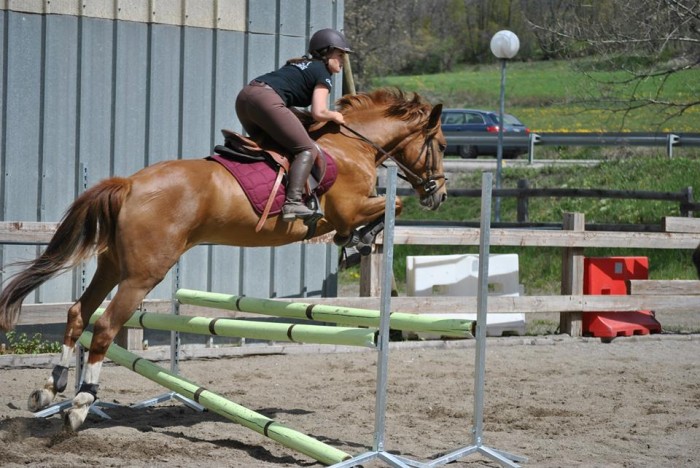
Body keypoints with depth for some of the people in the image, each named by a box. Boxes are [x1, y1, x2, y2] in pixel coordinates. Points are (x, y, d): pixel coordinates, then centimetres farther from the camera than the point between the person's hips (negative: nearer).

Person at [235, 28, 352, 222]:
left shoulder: (299, 65, 33)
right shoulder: (323, 74, 9)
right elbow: (319, 113, -3)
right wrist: (334, 116, 16)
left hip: (244, 96, 9)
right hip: (266, 99, -9)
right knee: (307, 150, -8)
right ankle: (293, 202, -25)